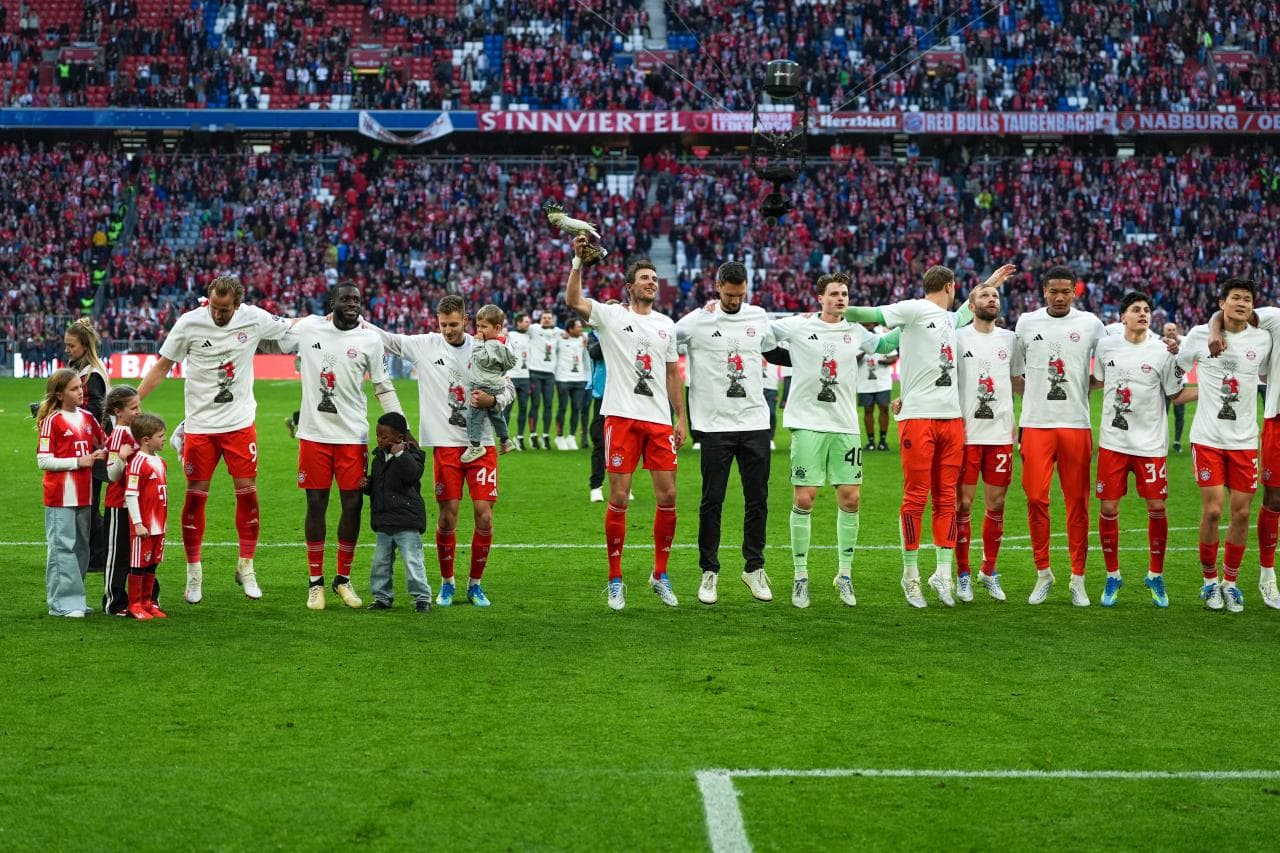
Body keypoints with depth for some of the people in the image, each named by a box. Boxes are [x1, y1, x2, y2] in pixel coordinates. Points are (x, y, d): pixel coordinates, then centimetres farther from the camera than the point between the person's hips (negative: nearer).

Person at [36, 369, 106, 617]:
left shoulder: (87, 418, 10)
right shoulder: (52, 421, -8)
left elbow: (104, 443, 24)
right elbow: (44, 461, -11)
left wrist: (101, 454, 2)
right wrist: (77, 461, -15)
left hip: (83, 493, 7)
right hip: (60, 496, -7)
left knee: (81, 546, 11)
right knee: (63, 546, -5)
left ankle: (74, 599, 18)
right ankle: (62, 602, -1)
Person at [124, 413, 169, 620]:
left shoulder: (160, 462, 11)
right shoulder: (138, 462, -15)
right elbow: (130, 495, -18)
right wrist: (138, 523, -19)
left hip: (158, 525, 8)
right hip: (143, 526, -8)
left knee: (152, 564, 14)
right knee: (138, 564, 1)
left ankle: (148, 602, 24)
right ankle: (135, 606, 9)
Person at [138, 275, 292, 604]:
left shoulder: (254, 319, -5)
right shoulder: (189, 323, -9)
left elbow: (292, 328, 14)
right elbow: (162, 366, -1)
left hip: (240, 423, 1)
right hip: (200, 426, -1)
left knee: (248, 493, 1)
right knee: (195, 496, 1)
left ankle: (246, 567, 17)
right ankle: (194, 571, 14)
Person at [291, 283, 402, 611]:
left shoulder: (370, 339, 0)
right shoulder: (308, 328, 1)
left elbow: (383, 388, 5)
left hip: (353, 435, 0)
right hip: (314, 433, 0)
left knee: (353, 505, 1)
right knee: (316, 505, 2)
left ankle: (343, 579, 16)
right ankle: (315, 582, 12)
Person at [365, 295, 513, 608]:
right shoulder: (425, 345, 1)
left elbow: (509, 390, 9)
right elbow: (385, 339, 10)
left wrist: (493, 400, -11)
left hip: (482, 444, 0)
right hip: (445, 444, 0)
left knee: (484, 515, -4)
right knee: (447, 517, 0)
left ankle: (475, 584, 12)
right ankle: (446, 584, 18)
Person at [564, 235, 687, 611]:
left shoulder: (666, 325, 15)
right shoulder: (611, 316, 1)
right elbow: (573, 301, -16)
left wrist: (680, 418, 13)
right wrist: (579, 262, -27)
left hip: (659, 420, 4)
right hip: (622, 417, -4)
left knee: (667, 498, 1)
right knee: (618, 499, -2)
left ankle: (660, 574, 16)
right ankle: (616, 579, 7)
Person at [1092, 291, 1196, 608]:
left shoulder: (1163, 352, -4)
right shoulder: (1106, 346, 3)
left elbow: (1177, 395, 3)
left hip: (1151, 444, -1)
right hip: (1112, 442, 1)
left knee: (1157, 508, -1)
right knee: (1108, 509, 0)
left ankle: (1155, 575, 18)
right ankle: (1113, 576, 16)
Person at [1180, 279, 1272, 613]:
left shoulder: (1262, 339, 3)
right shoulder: (1200, 335, -2)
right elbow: (1175, 370, 14)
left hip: (1245, 440, 2)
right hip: (1208, 437, -2)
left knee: (1241, 513, 2)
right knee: (1212, 510, -7)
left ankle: (1230, 581, 17)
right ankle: (1210, 580, 12)